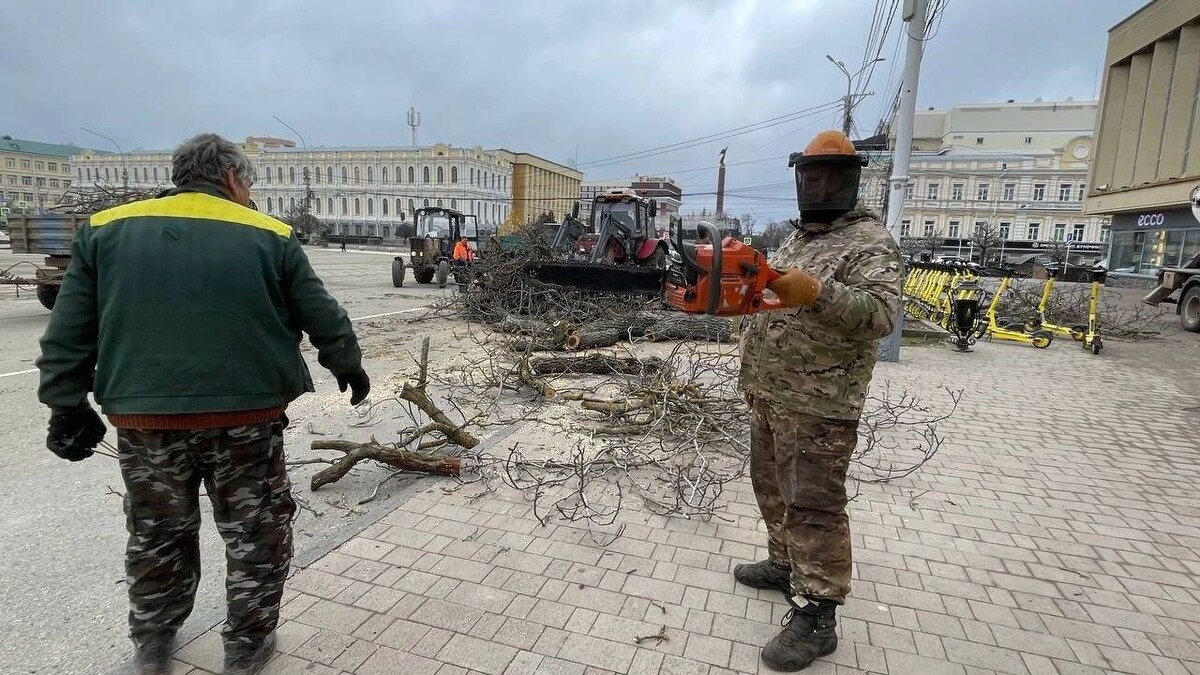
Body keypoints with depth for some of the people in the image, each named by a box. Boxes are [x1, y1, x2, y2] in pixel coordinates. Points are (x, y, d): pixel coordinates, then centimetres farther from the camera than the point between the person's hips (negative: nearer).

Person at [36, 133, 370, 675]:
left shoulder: (104, 230, 8)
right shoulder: (269, 237, 1)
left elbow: (67, 333, 7)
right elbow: (324, 319, 5)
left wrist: (68, 403, 13)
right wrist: (349, 368, 19)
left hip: (143, 418, 3)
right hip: (246, 414, -2)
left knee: (156, 535, 22)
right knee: (256, 534, 14)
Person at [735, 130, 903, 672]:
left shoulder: (869, 243, -10)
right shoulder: (796, 238, 17)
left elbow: (882, 314, -24)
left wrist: (817, 292, -36)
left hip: (817, 406, -9)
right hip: (767, 394, 9)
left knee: (813, 505, -2)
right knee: (772, 489, 19)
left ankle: (816, 616, 9)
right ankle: (785, 565, 38)